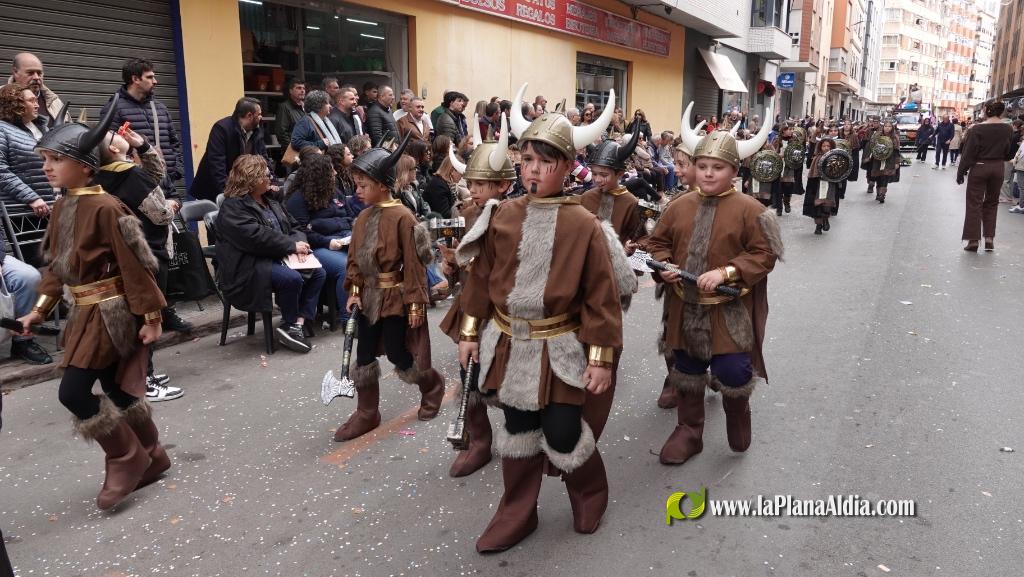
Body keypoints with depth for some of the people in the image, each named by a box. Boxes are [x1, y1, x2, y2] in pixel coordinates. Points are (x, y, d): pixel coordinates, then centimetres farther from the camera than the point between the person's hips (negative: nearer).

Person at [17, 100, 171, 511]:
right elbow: (56, 265, 15)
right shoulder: (61, 206, 9)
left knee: (73, 392, -9)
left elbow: (135, 265, -18)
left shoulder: (104, 207, -18)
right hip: (86, 312, 9)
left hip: (110, 313, -9)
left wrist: (149, 316, -16)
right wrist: (40, 309, 10)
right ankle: (151, 457, 30)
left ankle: (126, 460, 9)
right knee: (116, 389, 15)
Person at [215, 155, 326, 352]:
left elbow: (293, 226, 16)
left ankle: (299, 324, -11)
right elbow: (257, 237, -24)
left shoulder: (270, 202, 17)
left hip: (277, 258, 9)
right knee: (292, 278, -31)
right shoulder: (233, 207, -11)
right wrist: (292, 246, -20)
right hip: (249, 268, -9)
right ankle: (289, 326, -8)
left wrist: (299, 243, -8)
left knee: (318, 273, -7)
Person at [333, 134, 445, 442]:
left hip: (396, 298, -7)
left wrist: (416, 302, -15)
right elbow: (354, 258, 11)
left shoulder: (402, 217, -17)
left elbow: (414, 263, -16)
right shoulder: (363, 217, 5)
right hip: (369, 297, 7)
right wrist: (354, 291, 2)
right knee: (364, 357, 10)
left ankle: (433, 385, 33)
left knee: (400, 357, 4)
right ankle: (366, 414, 24)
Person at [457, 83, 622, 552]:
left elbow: (600, 296, -9)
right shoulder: (502, 217, 0)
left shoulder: (583, 224, -11)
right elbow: (481, 278, 8)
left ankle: (591, 493, 36)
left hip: (559, 350, -4)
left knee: (562, 435, 3)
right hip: (509, 346, 4)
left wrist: (601, 357, -9)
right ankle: (517, 514, 33)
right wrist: (470, 332, 9)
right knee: (517, 430, 15)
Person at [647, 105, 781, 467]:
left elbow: (764, 254, -10)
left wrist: (726, 272, -22)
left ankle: (738, 411, 29)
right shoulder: (680, 206, 4)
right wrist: (663, 266, -9)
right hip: (686, 307, 4)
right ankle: (689, 432, 31)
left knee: (732, 372, -6)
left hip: (729, 309, -4)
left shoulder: (748, 209, -9)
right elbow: (658, 242, 11)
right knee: (687, 372, 14)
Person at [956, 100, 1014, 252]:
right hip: (998, 168, 4)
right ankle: (989, 238, 14)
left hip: (979, 168, -3)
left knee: (974, 204, 3)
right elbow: (1009, 153, 7)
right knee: (991, 203, 17)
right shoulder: (1008, 129, -1)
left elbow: (969, 153, -11)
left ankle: (973, 240, 2)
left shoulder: (977, 128, -13)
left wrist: (961, 172, -4)